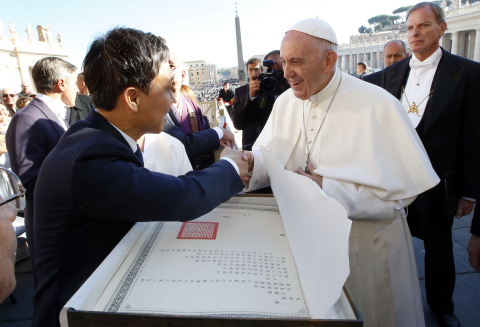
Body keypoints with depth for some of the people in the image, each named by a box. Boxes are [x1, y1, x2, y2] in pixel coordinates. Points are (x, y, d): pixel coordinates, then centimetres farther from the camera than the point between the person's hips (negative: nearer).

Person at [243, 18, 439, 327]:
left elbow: (404, 187, -20)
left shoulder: (377, 105, -20)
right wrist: (249, 164, -21)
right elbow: (269, 160, 2)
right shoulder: (285, 102, -1)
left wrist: (330, 189, -25)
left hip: (363, 244, -4)